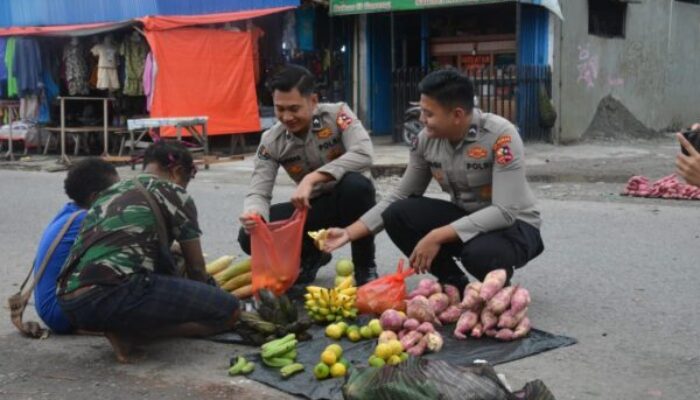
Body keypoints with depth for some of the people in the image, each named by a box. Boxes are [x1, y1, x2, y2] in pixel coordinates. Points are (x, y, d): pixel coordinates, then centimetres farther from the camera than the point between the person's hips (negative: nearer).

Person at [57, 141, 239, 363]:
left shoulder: (111, 193, 29)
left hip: (71, 305, 9)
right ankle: (129, 334, -8)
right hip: (113, 298, -8)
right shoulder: (173, 195, 8)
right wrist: (202, 302, 37)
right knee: (228, 310, -1)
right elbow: (196, 268, 14)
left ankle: (123, 325, 4)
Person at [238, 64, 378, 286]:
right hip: (311, 207, 3)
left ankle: (365, 267, -14)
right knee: (250, 236, -18)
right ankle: (312, 256, 13)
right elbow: (258, 192, -13)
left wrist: (312, 178, -41)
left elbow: (363, 155, -34)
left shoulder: (337, 114, -18)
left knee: (356, 185, -39)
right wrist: (254, 214, -38)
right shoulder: (271, 141, -9)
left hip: (346, 201, -3)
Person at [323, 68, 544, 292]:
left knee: (480, 253, -39)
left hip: (514, 225, -5)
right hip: (465, 219, 5)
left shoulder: (500, 135, -27)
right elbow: (399, 198, 0)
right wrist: (349, 233, -8)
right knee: (396, 215, -17)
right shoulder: (426, 140, -10)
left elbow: (505, 212, -31)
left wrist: (437, 237, -35)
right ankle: (455, 285, 1)